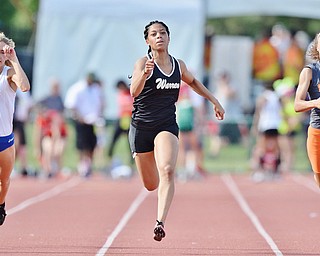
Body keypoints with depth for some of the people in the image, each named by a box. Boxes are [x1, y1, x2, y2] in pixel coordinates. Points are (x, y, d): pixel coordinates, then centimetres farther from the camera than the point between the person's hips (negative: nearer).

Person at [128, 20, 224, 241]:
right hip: (141, 127, -2)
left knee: (167, 171, -26)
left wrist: (215, 101, 26)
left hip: (167, 126, 2)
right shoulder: (143, 63, -9)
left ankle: (161, 223, -35)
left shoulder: (178, 65, 5)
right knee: (151, 185, 8)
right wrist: (145, 73, -44)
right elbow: (134, 92, -26)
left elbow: (192, 81, 28)